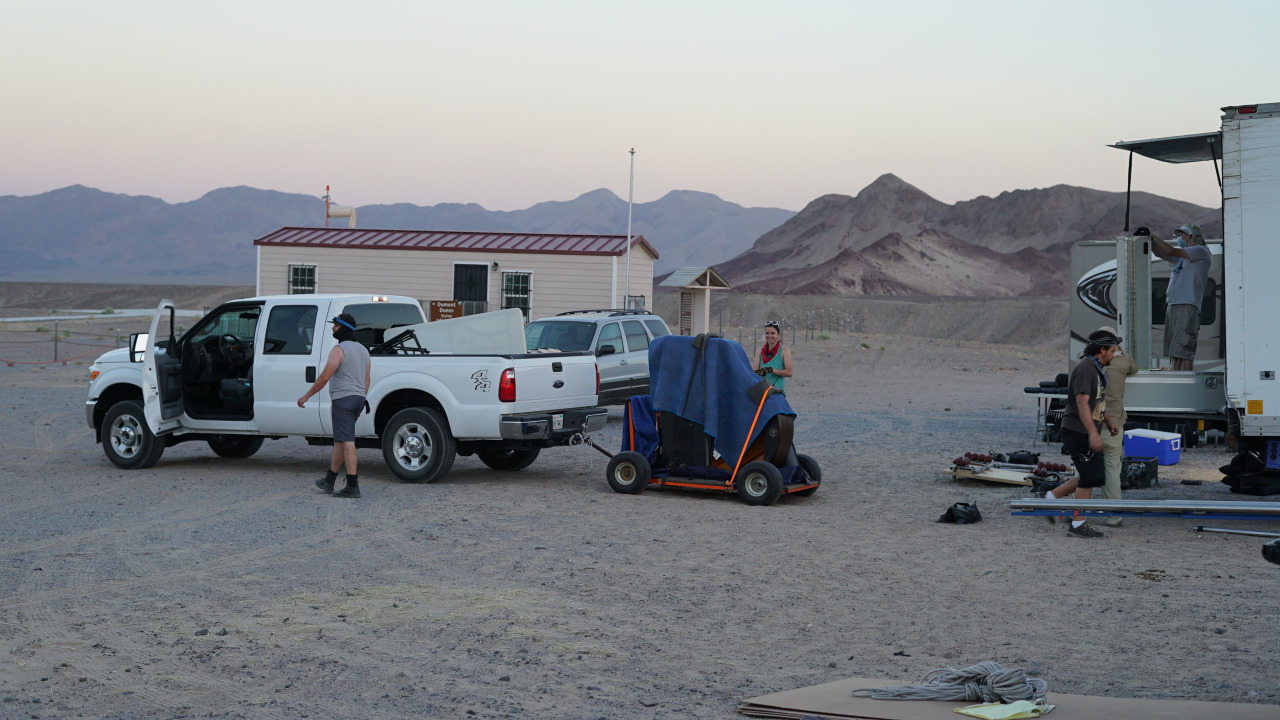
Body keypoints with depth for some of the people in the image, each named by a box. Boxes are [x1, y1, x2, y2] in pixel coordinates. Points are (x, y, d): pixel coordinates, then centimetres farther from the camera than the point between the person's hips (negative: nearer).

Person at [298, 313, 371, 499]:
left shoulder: (339, 350, -12)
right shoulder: (363, 350, 16)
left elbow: (324, 377, -16)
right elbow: (366, 380, 19)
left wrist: (306, 396, -9)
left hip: (343, 399, -9)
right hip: (359, 398, 9)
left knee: (346, 441, -11)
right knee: (340, 440, 16)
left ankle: (353, 486, -15)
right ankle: (329, 481, 24)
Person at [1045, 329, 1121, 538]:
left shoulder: (1097, 369, 16)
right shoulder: (1085, 368, -17)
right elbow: (1082, 402, -24)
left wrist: (1109, 422, 22)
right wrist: (1093, 433, -28)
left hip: (1087, 432, 10)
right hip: (1078, 432, -10)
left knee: (1092, 476, 13)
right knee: (1090, 477, -6)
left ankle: (1052, 496, 20)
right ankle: (1078, 525, 0)